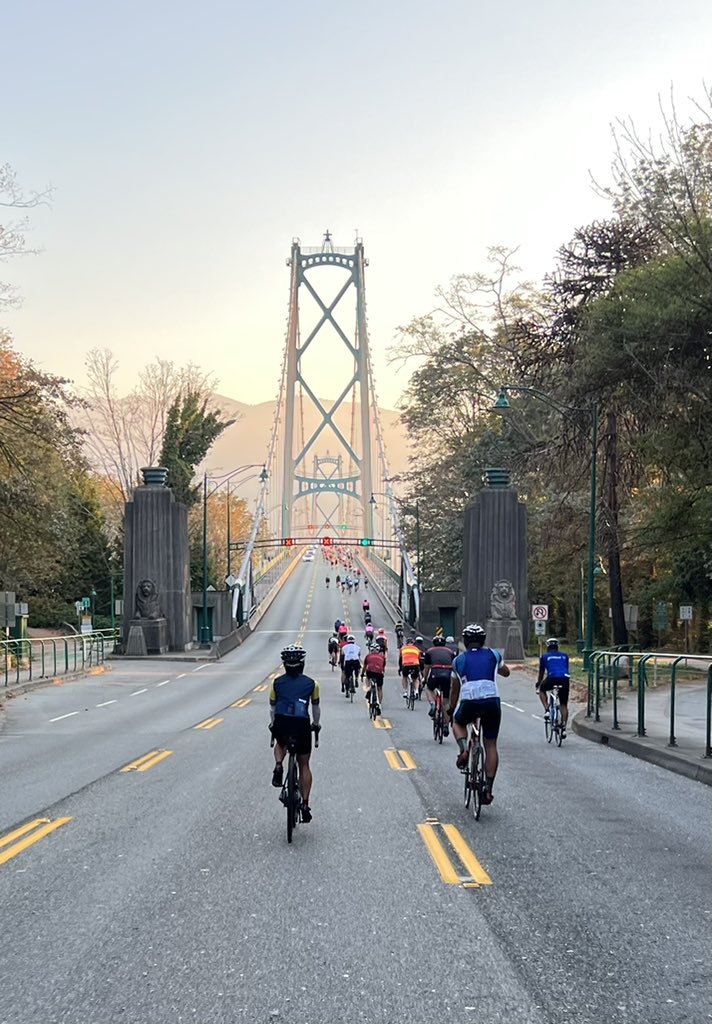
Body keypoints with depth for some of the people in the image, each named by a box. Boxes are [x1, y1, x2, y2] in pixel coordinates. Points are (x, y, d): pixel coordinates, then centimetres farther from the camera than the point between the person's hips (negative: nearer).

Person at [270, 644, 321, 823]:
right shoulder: (311, 683, 7)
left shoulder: (277, 682, 9)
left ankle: (278, 765, 7)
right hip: (302, 725, -1)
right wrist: (316, 724, 34)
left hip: (281, 725, 1)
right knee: (304, 765, 15)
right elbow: (316, 707, 17)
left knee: (280, 743, 37)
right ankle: (305, 804, 12)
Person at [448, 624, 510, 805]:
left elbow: (455, 689, 25)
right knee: (491, 745, 11)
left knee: (458, 722, 32)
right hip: (492, 701, 1)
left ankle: (463, 750, 5)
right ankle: (488, 788, 5)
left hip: (469, 702, -1)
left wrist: (451, 709, 39)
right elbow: (506, 672, 38)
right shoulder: (493, 654, 18)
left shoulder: (459, 659, 17)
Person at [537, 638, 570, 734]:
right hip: (564, 679, 2)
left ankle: (547, 709, 12)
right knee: (564, 705, 13)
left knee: (542, 690, 30)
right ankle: (564, 727, 4)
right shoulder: (564, 655, 25)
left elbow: (541, 673, 26)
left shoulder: (544, 656, 19)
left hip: (552, 679, -2)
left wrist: (538, 684, 42)